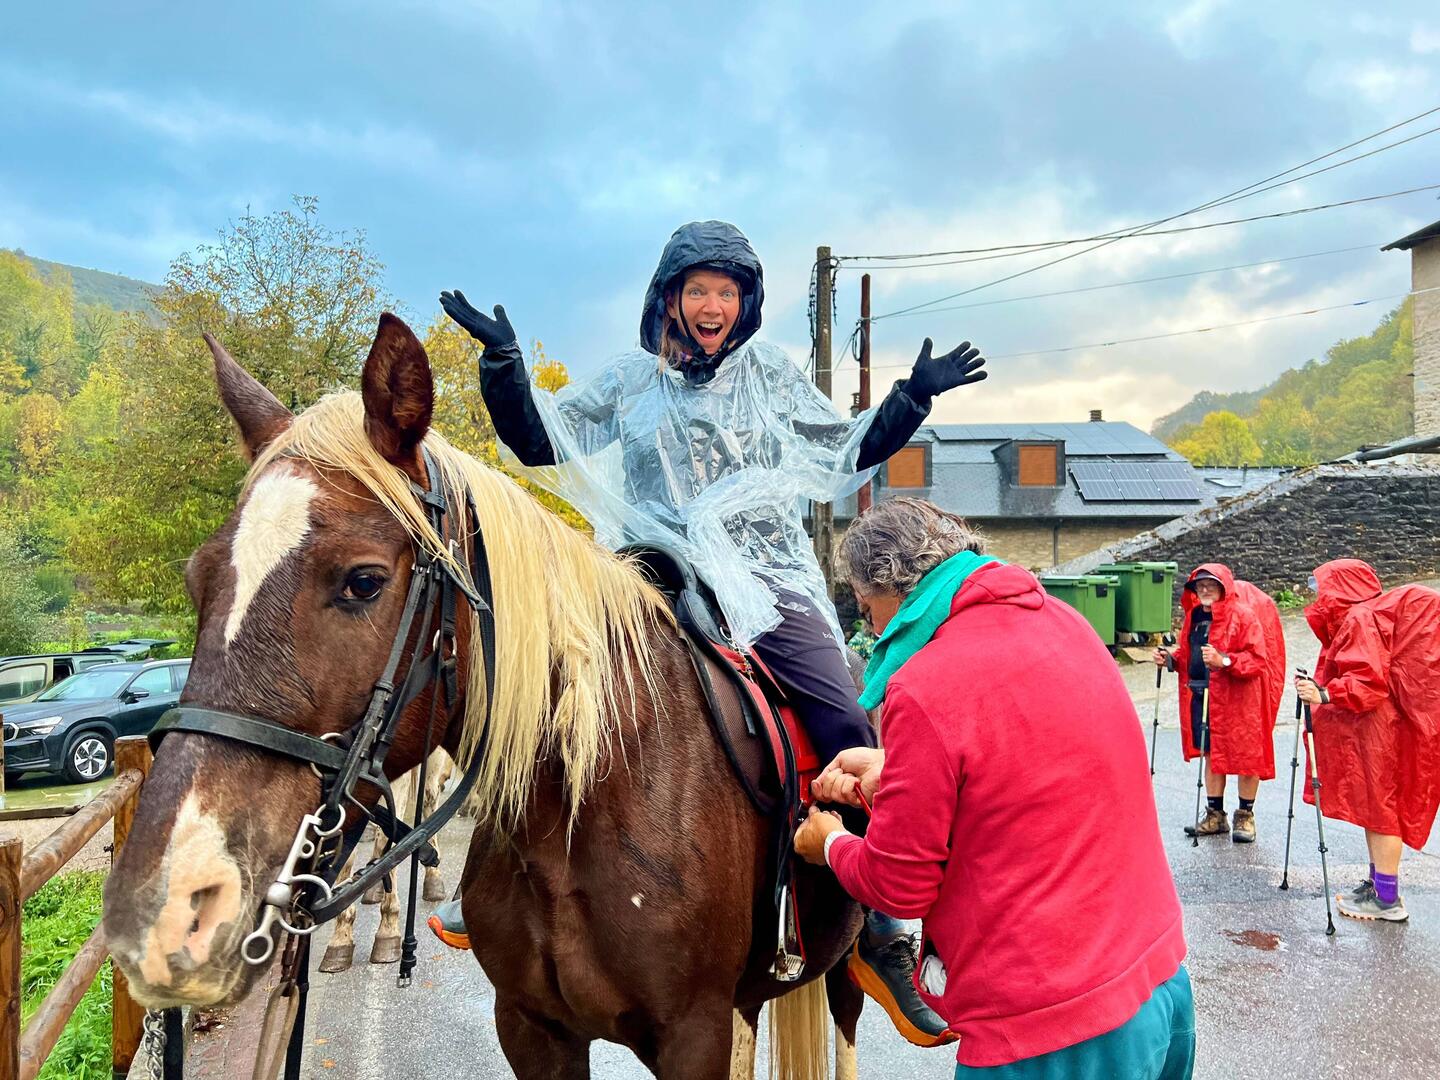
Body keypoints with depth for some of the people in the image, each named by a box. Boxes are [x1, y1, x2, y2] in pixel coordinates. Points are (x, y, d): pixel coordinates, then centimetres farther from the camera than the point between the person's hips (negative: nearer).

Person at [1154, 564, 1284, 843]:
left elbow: (1258, 658, -17)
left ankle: (1245, 816, 17)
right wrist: (1171, 660, 2)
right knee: (1211, 754, 13)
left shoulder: (1242, 614, -11)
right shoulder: (1194, 615, 11)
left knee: (1246, 755, 3)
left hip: (1239, 697, -7)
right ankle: (1215, 815, 23)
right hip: (1201, 695, 7)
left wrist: (1224, 661, -30)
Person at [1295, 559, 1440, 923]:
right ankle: (1378, 883, 22)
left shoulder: (1362, 618, -14)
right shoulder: (1353, 617, 17)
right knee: (1372, 807, 14)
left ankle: (1388, 900, 0)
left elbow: (1369, 681, -23)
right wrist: (1319, 686, 12)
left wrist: (1325, 694, -28)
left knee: (1378, 808, -5)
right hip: (1365, 729, 10)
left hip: (1377, 730, -10)